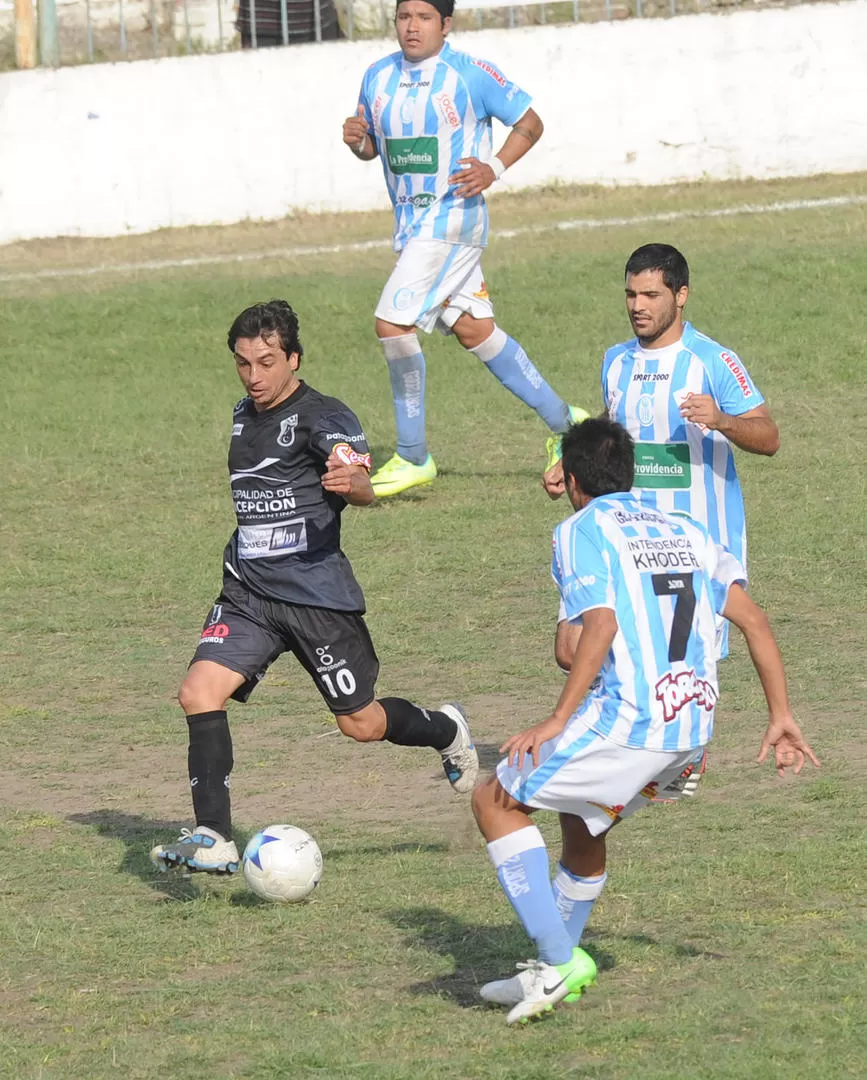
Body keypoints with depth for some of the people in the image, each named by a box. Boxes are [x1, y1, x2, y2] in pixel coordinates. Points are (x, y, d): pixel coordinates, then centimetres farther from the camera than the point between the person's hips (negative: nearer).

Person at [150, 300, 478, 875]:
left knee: (361, 723, 6)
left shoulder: (323, 416, -11)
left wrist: (352, 481, -51)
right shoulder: (244, 415, 12)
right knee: (199, 693, -16)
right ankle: (214, 840, -16)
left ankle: (446, 731, 38)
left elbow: (366, 487, -28)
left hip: (318, 592, -6)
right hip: (248, 591, 6)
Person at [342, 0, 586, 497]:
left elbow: (530, 123, -3)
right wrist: (357, 140, -5)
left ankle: (413, 457, -6)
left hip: (452, 215, -7)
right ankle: (561, 419, 25)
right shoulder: (378, 78, 8)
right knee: (474, 330, 12)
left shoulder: (471, 74, -10)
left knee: (393, 322, -16)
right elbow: (373, 146, 19)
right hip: (412, 222, 7)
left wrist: (494, 167, -17)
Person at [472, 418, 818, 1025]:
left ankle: (558, 962, -2)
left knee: (496, 802, 6)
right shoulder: (684, 532, 19)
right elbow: (753, 619, 14)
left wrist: (558, 721, -16)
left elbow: (601, 626, -17)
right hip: (693, 727, 8)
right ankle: (557, 967, 39)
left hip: (627, 723, -8)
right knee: (582, 817, 30)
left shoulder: (581, 531, -1)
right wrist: (781, 717, 17)